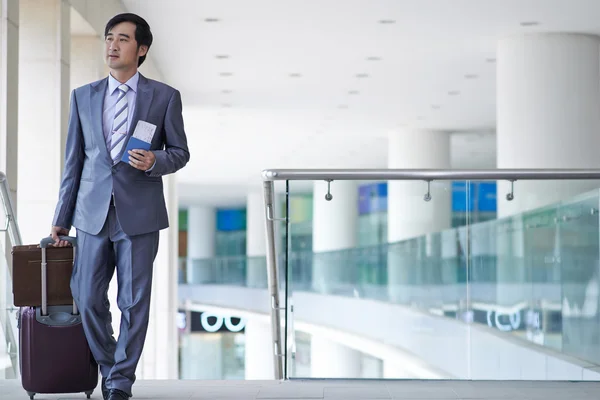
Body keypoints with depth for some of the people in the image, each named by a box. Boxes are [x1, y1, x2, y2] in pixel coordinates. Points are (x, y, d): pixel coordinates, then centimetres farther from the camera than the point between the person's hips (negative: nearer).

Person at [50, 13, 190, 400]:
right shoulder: (83, 96, 9)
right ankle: (108, 367, 26)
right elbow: (74, 160, 12)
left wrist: (155, 161, -16)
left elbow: (180, 152, 7)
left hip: (139, 214, -2)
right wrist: (62, 217, 11)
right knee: (89, 299, 4)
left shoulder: (165, 97, 2)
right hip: (93, 213, 2)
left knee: (135, 302, 2)